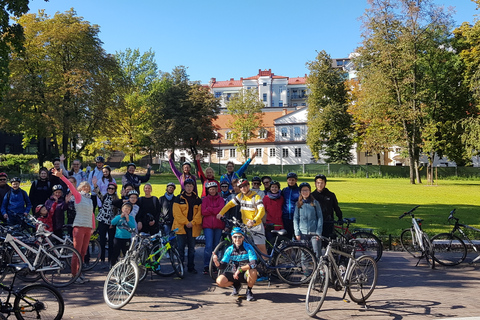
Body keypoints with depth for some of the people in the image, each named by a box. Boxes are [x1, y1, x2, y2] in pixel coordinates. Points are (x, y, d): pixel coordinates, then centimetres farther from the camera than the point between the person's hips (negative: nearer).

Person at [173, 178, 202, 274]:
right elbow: (177, 212, -5)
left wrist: (193, 222, -9)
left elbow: (199, 213, 5)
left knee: (192, 248, 8)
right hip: (181, 226, -2)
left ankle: (191, 267, 17)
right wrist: (186, 222, -12)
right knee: (181, 247, -2)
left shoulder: (197, 200, 10)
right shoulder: (179, 199, 2)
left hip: (193, 227, 2)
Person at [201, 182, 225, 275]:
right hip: (207, 225, -1)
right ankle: (206, 267, -6)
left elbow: (221, 210, -7)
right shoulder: (205, 199, 10)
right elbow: (203, 212, -4)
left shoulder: (220, 199, 11)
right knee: (209, 246, -12)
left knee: (216, 246, 5)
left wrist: (209, 209, -8)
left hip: (218, 225, 1)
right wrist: (215, 210, -7)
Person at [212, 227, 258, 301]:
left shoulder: (248, 248, -15)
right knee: (219, 281, -23)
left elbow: (253, 264, -27)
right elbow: (222, 266, -8)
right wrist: (216, 262, -30)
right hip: (234, 273, 3)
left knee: (253, 271, -38)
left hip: (246, 273, -3)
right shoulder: (229, 249, -6)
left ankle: (249, 290, -5)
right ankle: (236, 285, 11)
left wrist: (240, 269, -34)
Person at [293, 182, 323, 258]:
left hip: (314, 233, -2)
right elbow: (295, 219, 8)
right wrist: (297, 232, -1)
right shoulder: (298, 204, 8)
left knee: (317, 253, -8)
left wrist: (318, 232, -5)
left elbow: (320, 218, 2)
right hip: (302, 233, 2)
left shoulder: (315, 203, 4)